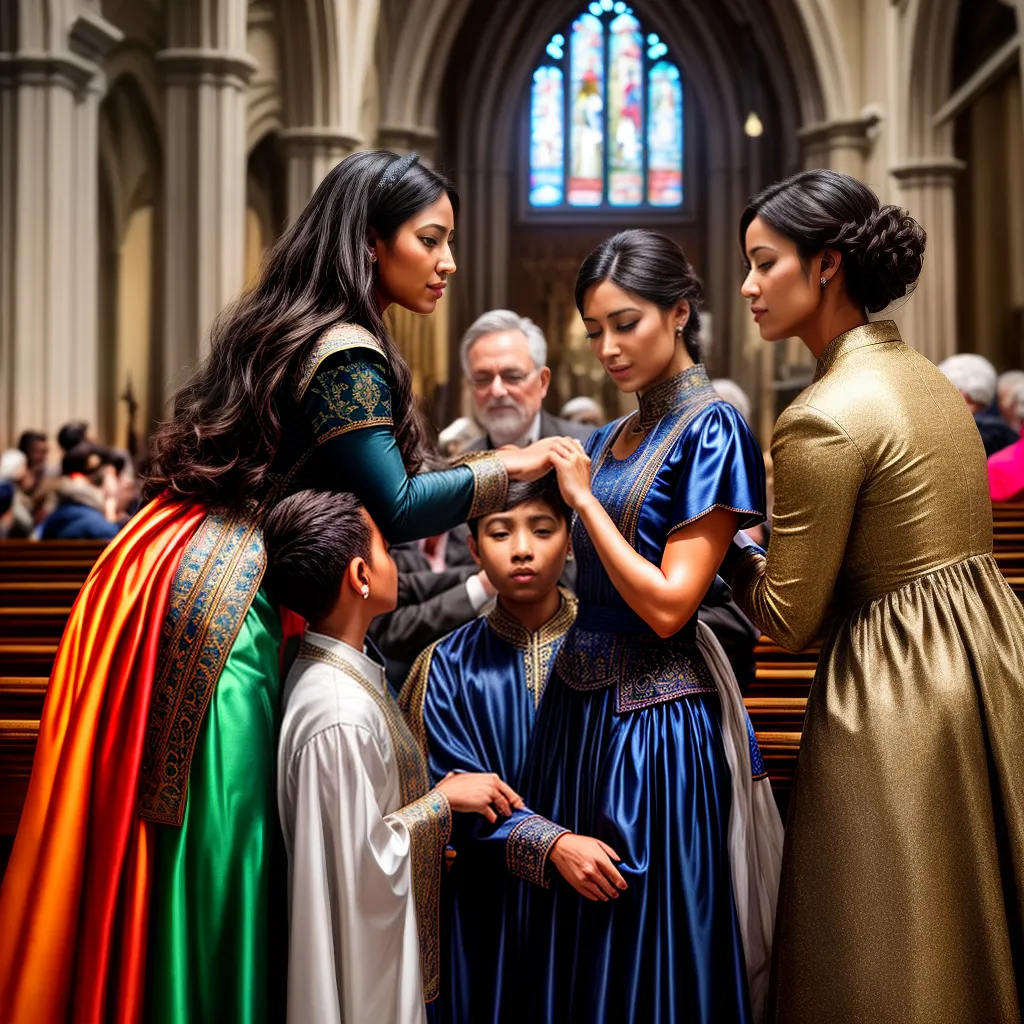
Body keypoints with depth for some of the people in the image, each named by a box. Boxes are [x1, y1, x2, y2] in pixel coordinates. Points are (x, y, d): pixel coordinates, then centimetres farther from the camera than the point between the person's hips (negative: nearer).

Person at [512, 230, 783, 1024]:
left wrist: (583, 496, -14)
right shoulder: (611, 439, 11)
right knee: (575, 948, 16)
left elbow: (669, 605, -18)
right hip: (584, 704, 8)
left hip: (656, 720, -8)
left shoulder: (711, 431, -11)